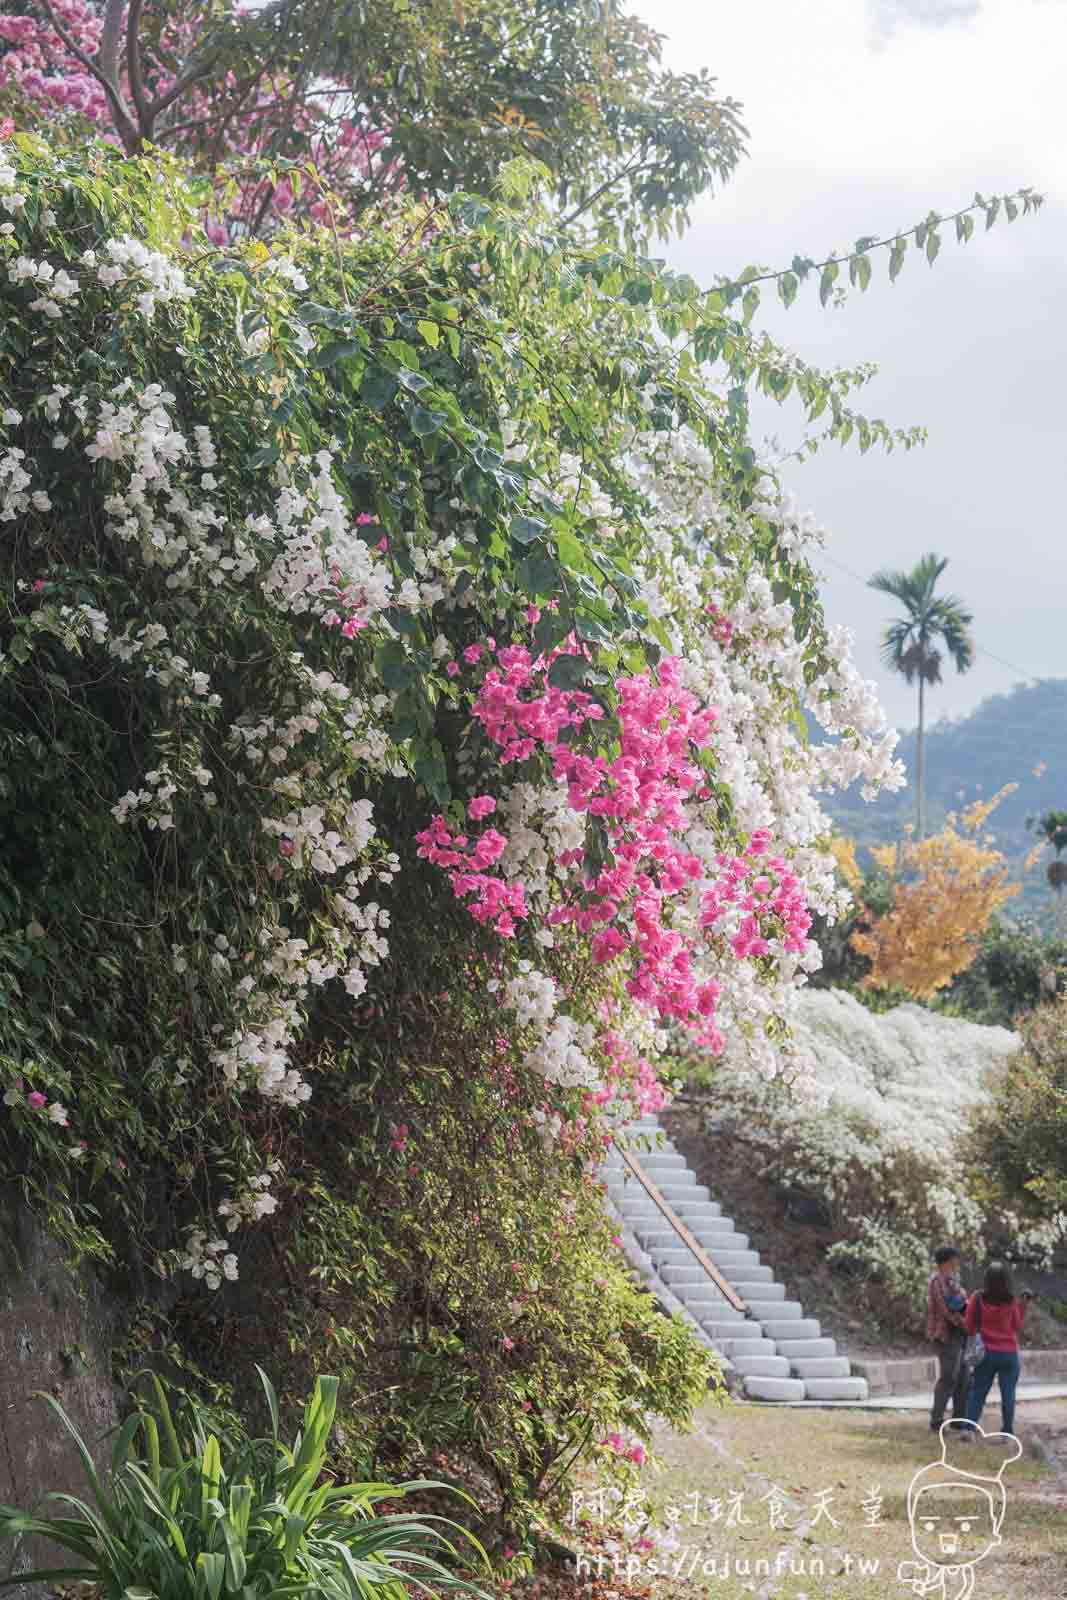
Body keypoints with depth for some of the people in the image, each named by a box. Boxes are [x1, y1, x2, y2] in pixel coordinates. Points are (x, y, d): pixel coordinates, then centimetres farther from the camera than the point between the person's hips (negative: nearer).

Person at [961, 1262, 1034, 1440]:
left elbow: (969, 1326, -3)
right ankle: (1008, 1431, 13)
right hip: (1009, 1353, -1)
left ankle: (969, 1428, -3)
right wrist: (1023, 1306, 7)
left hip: (986, 1352, 1)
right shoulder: (1011, 1302, -11)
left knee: (978, 1392, 8)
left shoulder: (977, 1299, -9)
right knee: (1008, 1393, 9)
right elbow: (1017, 1326, 1)